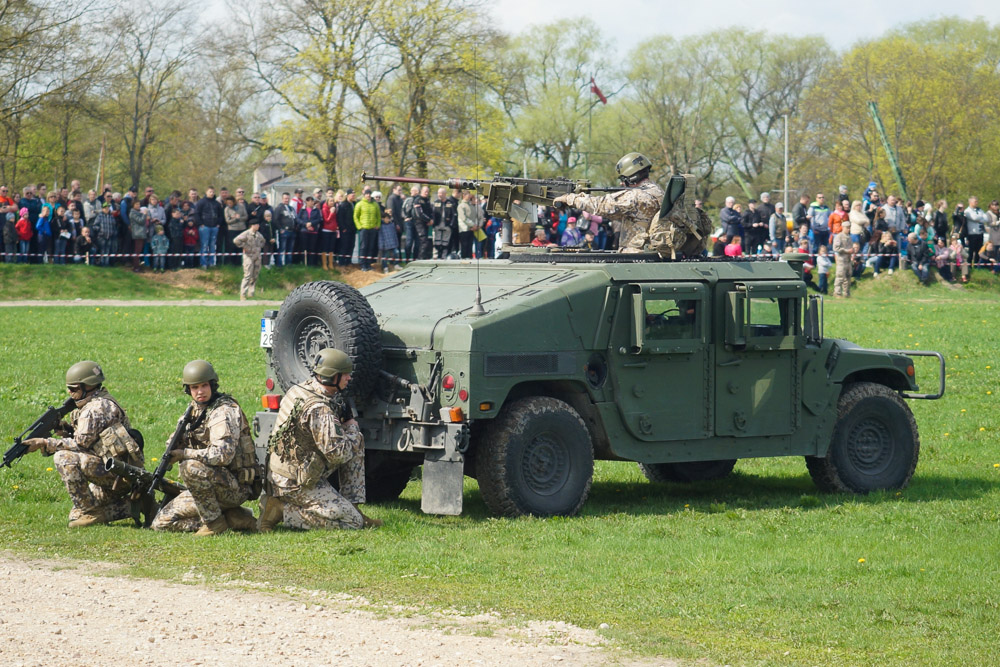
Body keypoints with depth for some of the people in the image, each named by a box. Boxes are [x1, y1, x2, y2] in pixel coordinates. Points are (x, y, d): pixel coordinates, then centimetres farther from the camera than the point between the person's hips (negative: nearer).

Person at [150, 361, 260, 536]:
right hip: (215, 485, 9)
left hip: (235, 487, -9)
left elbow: (223, 454, -29)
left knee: (191, 467, -34)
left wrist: (185, 454, -20)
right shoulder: (196, 409, 12)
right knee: (162, 523, 6)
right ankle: (236, 519, 5)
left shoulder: (224, 411, -16)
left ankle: (215, 522, -15)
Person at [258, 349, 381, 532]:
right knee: (352, 522, -8)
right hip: (296, 484, -10)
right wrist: (351, 428, -6)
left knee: (356, 442, 10)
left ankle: (353, 507, 10)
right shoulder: (319, 410, -25)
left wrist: (341, 425, 4)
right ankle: (283, 511, -7)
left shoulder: (300, 390, 5)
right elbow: (339, 453, -24)